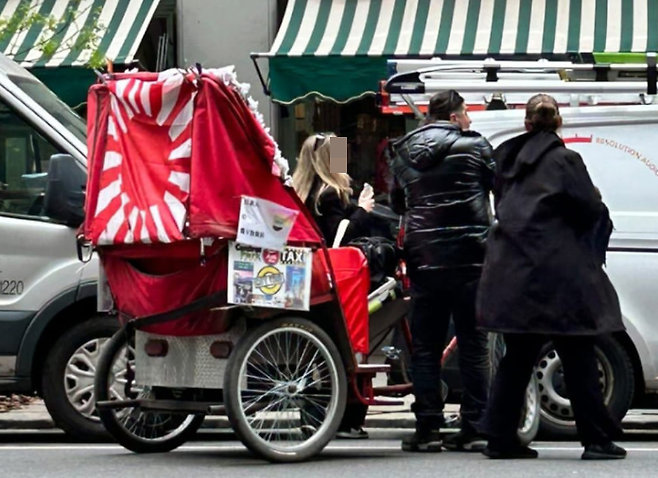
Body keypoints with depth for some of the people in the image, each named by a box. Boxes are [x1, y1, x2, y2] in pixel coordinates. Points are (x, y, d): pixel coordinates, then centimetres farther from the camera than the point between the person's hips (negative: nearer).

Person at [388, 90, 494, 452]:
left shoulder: (403, 154, 11)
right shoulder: (473, 147, -2)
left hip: (423, 260, 3)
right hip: (468, 259, -3)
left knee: (425, 347, 7)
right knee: (473, 345, 2)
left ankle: (427, 428, 3)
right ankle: (473, 429, 1)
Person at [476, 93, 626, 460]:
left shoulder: (509, 158, 11)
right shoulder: (563, 159, -8)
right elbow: (590, 209, -9)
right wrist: (597, 203, 14)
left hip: (512, 272, 6)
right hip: (555, 271, -6)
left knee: (519, 355, 11)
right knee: (578, 355, 0)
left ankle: (501, 437, 7)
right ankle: (597, 438, 2)